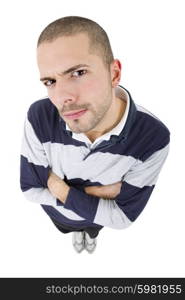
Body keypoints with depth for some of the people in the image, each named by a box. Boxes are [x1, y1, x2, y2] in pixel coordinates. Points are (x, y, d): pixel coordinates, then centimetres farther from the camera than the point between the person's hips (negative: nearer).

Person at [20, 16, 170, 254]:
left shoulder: (153, 138, -40)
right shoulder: (39, 117, -37)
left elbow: (123, 216, -30)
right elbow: (30, 188, -25)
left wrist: (60, 189, -36)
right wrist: (93, 192, -32)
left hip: (100, 216, 0)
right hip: (57, 212, 1)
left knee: (92, 230, 37)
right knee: (70, 230, 37)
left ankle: (91, 234, 72)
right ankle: (77, 233, 72)